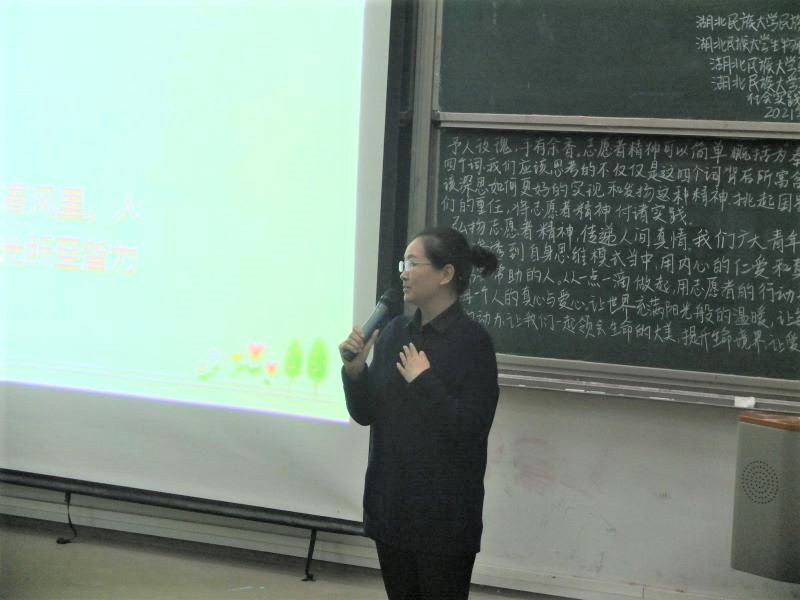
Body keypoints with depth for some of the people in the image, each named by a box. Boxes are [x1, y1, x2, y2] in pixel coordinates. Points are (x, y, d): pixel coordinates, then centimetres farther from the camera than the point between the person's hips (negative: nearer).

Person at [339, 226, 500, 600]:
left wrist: (423, 380, -19)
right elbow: (365, 414, 7)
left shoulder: (472, 342, -13)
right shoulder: (395, 332, 4)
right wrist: (354, 369, -9)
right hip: (391, 503, 6)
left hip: (445, 514, -6)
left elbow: (470, 429, -19)